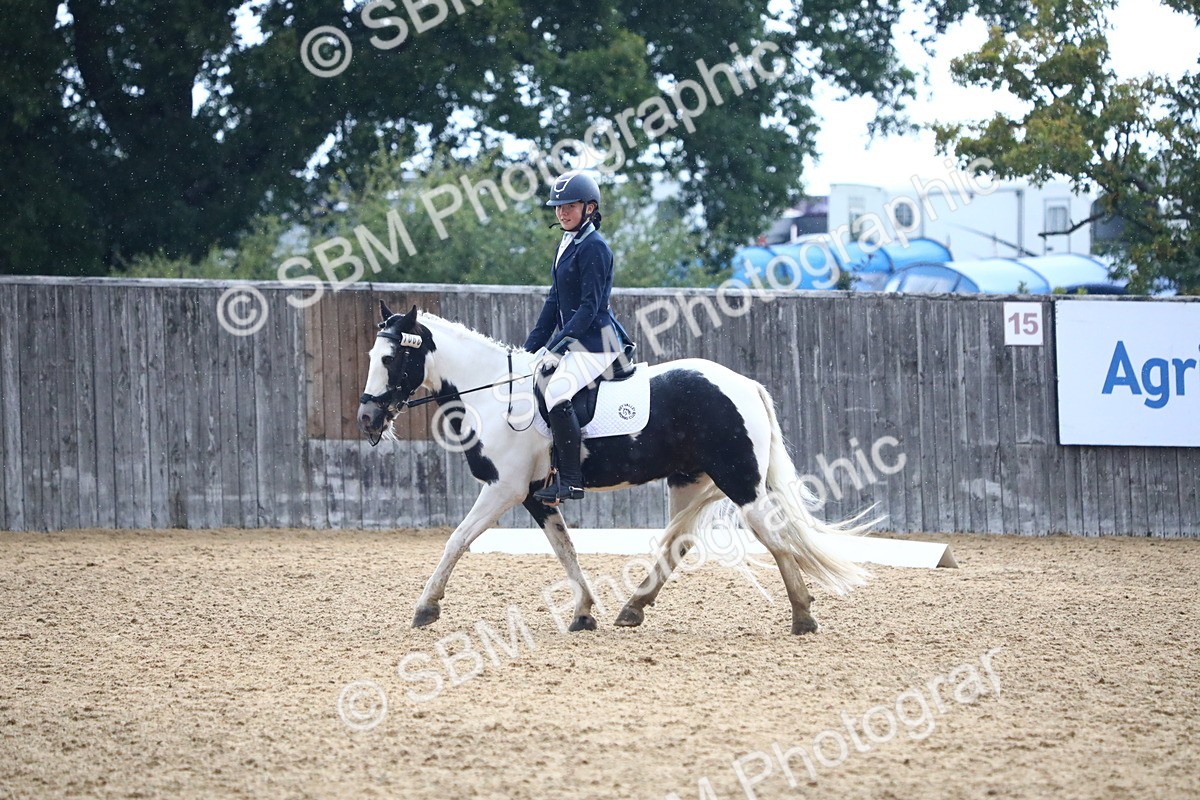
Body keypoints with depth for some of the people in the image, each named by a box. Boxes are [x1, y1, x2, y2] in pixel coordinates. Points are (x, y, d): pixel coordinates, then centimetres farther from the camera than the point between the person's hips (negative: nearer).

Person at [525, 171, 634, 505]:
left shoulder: (594, 247, -14)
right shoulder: (566, 244, 15)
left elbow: (589, 306, -19)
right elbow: (555, 300, 18)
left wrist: (558, 344, -22)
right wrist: (531, 347, 13)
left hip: (596, 340, -11)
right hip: (568, 337, 11)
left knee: (557, 392, -29)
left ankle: (570, 479, -25)